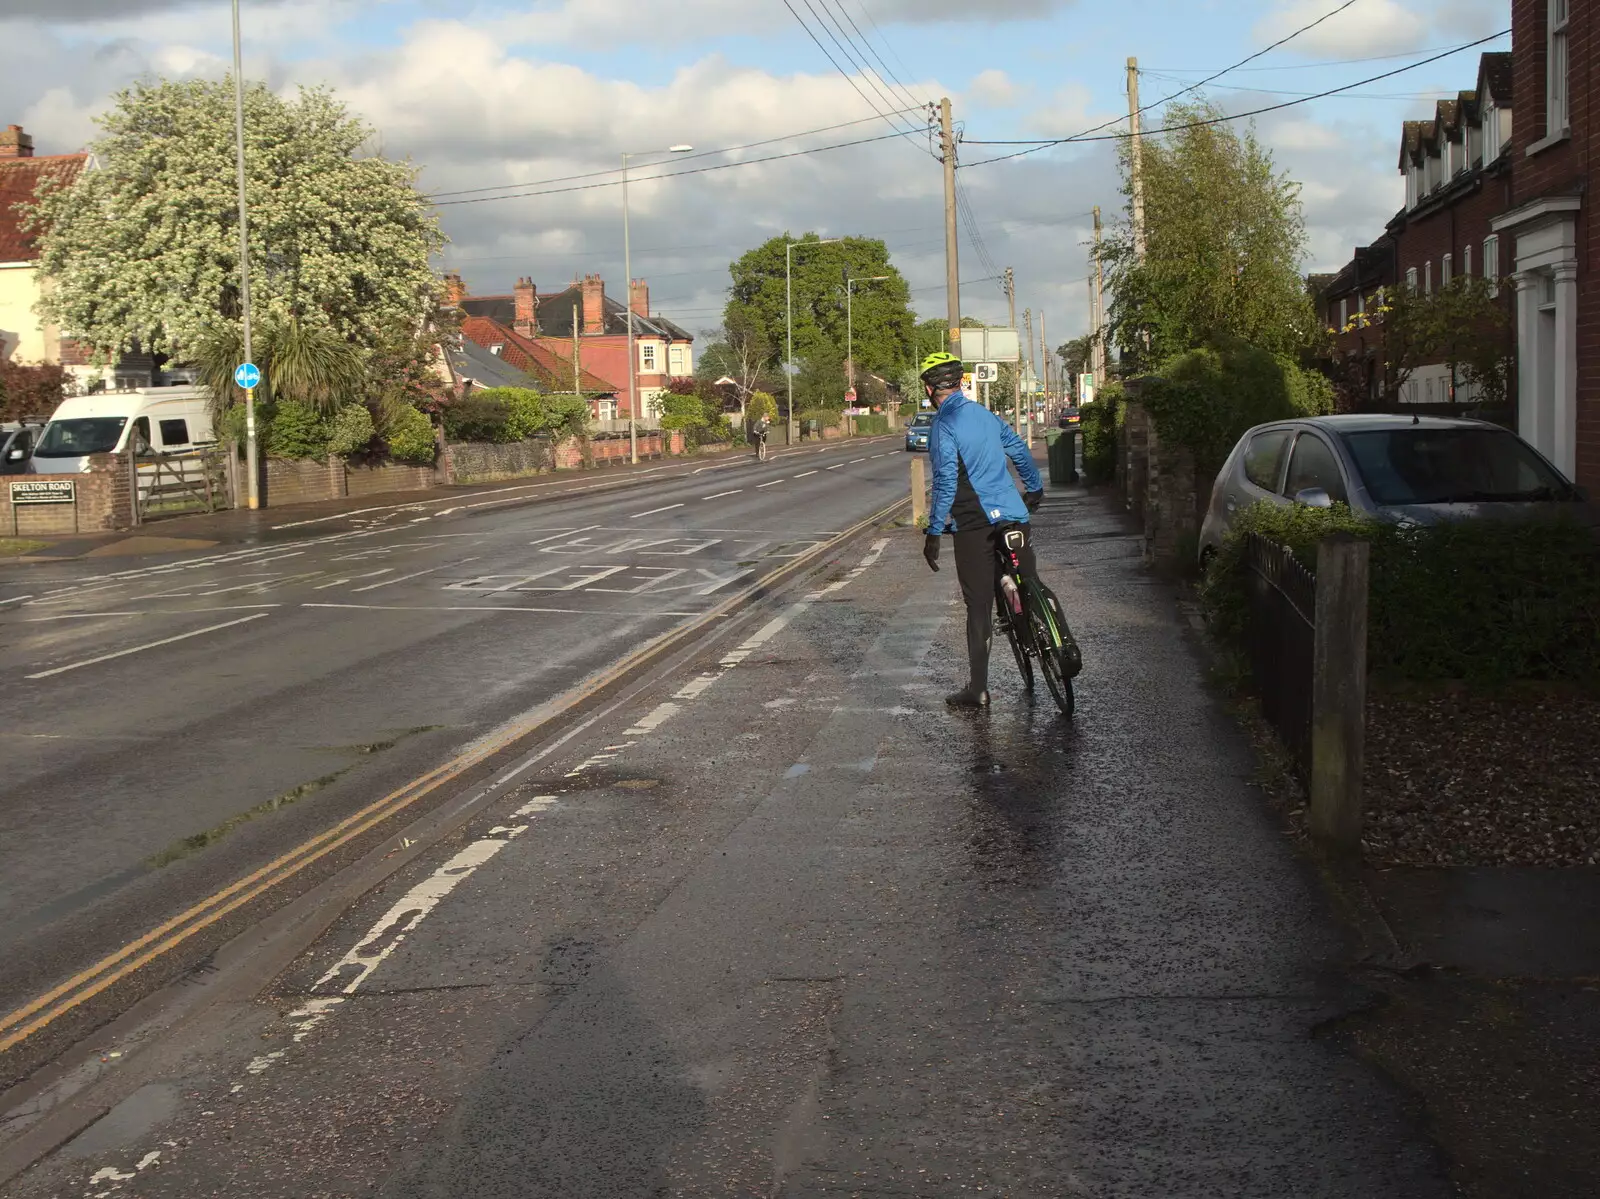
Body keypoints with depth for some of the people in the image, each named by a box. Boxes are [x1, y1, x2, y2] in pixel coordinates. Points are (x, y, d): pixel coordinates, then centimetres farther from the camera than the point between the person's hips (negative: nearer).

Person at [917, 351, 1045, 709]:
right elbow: (1020, 450, 23)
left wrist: (933, 533, -11)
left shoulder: (943, 426, -10)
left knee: (979, 606, -1)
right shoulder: (985, 414, 12)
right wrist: (1035, 488, 39)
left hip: (974, 524, -6)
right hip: (1013, 516, 6)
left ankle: (978, 688, 2)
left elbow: (945, 482, -16)